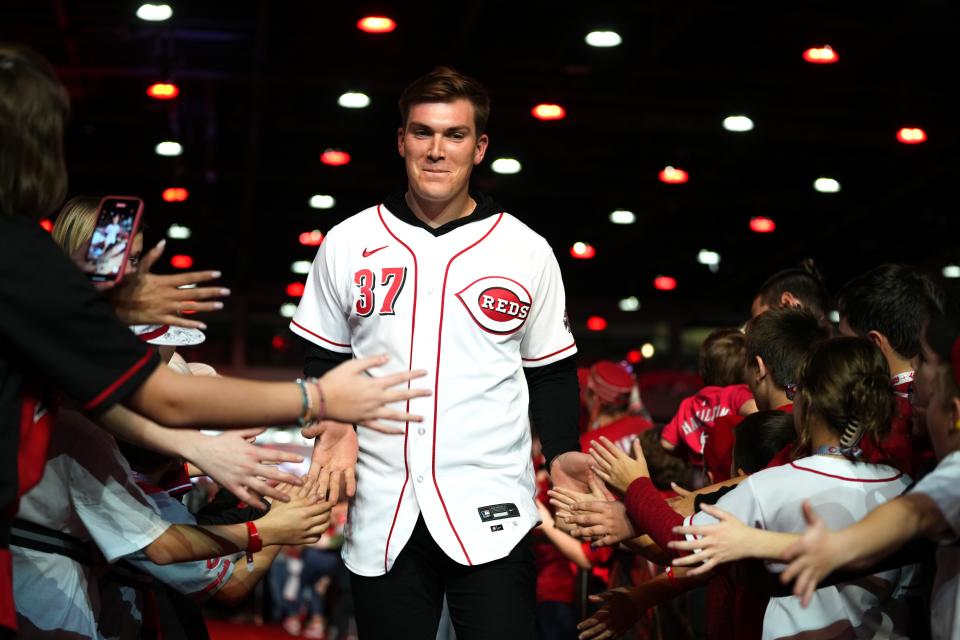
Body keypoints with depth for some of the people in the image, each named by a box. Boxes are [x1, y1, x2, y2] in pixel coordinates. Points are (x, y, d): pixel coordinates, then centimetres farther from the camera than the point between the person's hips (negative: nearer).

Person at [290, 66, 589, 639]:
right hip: (383, 514, 1)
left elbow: (552, 372, 10)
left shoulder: (528, 252, 4)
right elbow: (325, 361, 15)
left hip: (492, 511, -1)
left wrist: (562, 452, -6)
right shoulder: (348, 244, 7)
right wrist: (333, 429, -3)